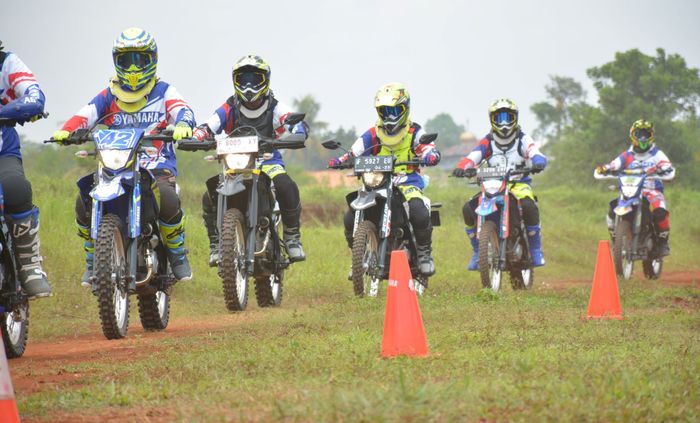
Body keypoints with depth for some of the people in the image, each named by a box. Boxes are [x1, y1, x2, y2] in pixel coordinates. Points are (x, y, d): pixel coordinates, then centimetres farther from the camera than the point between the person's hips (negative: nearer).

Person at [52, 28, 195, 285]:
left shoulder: (164, 92, 9)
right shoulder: (108, 96, 15)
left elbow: (182, 110, -10)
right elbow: (85, 115, -1)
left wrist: (182, 124, -35)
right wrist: (66, 131, -23)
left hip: (157, 167, -3)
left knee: (168, 199, -34)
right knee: (84, 203, -21)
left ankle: (177, 254, -7)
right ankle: (93, 260, 0)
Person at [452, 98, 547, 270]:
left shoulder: (523, 139, 1)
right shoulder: (487, 142, 5)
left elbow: (536, 155, -16)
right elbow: (472, 157, -9)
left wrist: (538, 163, -42)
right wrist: (461, 168, -33)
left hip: (519, 184, -2)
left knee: (529, 206, -35)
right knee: (468, 208, -22)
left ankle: (536, 249, -14)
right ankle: (478, 251, -5)